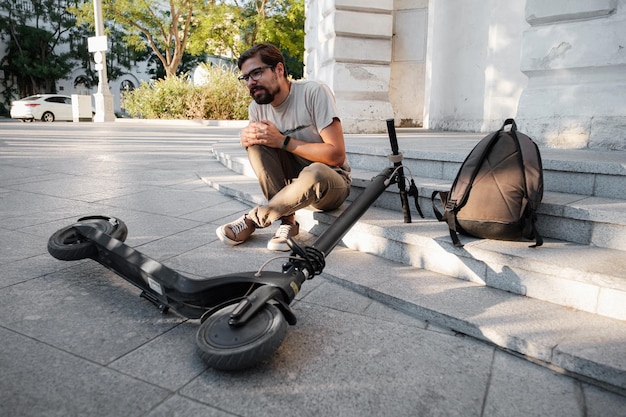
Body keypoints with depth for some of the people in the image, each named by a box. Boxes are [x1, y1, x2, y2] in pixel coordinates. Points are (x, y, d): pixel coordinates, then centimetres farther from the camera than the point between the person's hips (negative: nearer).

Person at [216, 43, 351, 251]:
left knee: (315, 174, -38)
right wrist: (247, 137, -18)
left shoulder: (314, 92, -19)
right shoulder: (257, 107, -3)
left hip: (331, 183, -5)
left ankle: (253, 219, -17)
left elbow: (337, 155, -24)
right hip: (294, 178, 5)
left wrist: (283, 141, -24)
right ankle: (287, 220, -16)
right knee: (258, 141, -17)